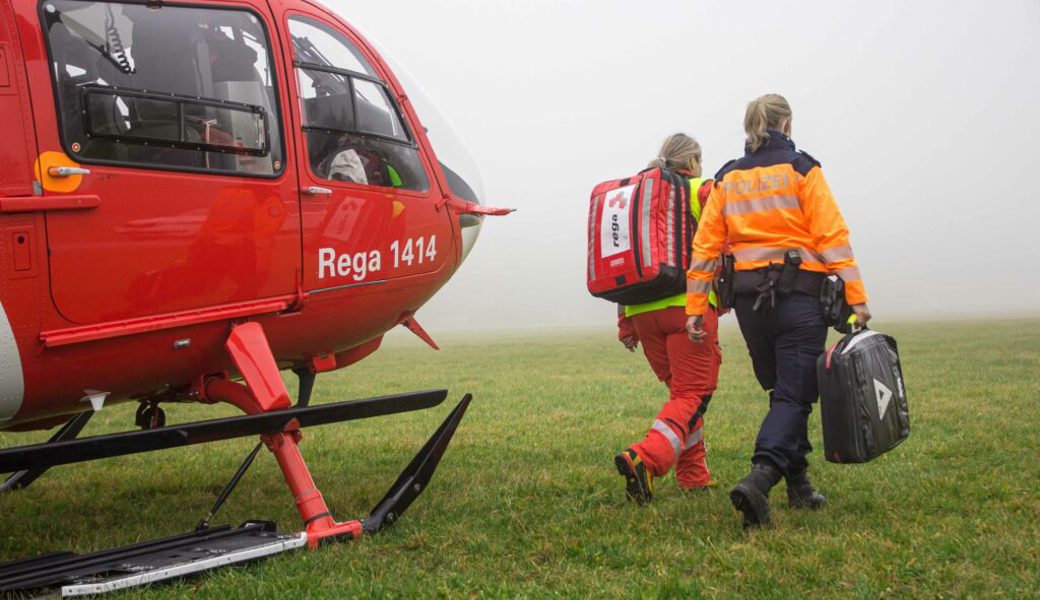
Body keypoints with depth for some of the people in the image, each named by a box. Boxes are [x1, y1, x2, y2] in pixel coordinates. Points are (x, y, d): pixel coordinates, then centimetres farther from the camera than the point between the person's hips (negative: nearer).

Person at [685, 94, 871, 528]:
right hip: (800, 293, -4)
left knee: (783, 390, 18)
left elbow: (705, 247, 5)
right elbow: (832, 236, -9)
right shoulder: (801, 170, -2)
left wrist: (695, 307, 6)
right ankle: (760, 476, -26)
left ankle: (798, 485, 23)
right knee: (793, 396, -5)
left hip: (749, 297, 5)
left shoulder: (726, 179, 10)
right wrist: (856, 297, -9)